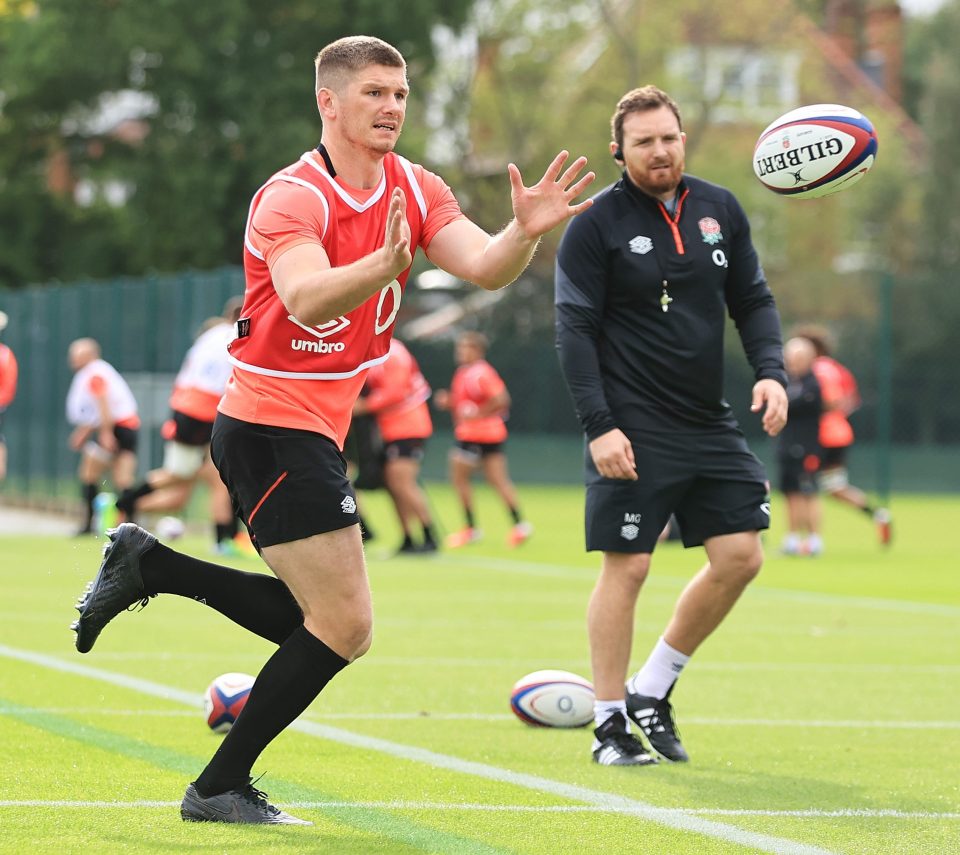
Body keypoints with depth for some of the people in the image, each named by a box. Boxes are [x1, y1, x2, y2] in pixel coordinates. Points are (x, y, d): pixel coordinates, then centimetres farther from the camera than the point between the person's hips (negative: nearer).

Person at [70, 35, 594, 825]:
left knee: (324, 624, 17)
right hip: (274, 427, -9)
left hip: (314, 432, 9)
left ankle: (146, 565, 21)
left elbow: (484, 268, -8)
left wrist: (525, 232, -29)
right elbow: (305, 298, -36)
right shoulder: (293, 197, -19)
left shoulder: (416, 191, 5)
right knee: (345, 626, -11)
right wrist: (383, 266, -53)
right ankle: (220, 789, -1)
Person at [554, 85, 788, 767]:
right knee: (626, 567, -5)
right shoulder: (597, 223, -6)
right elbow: (576, 329, -8)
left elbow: (753, 301, 15)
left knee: (741, 556, 2)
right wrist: (598, 425, -16)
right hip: (633, 431, -6)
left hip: (711, 424, 6)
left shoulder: (720, 210, 9)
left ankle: (654, 689, 18)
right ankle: (611, 723, 7)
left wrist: (771, 371, -3)